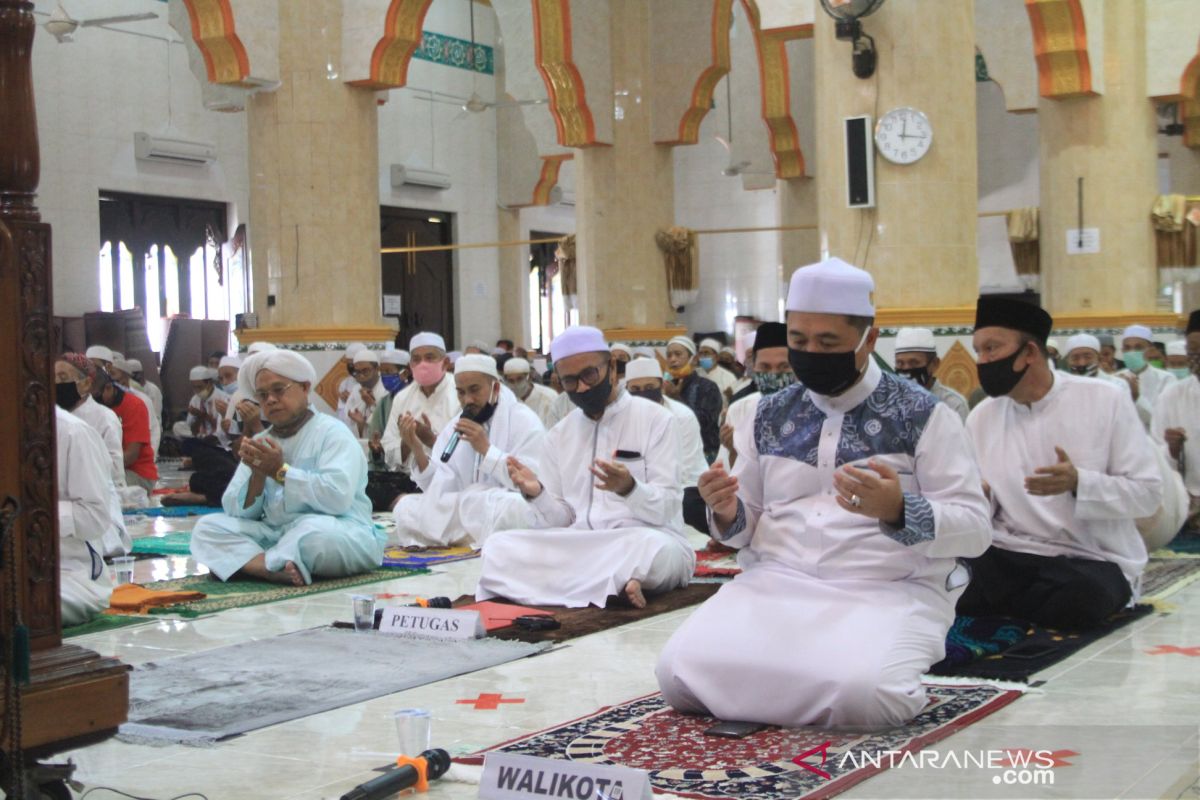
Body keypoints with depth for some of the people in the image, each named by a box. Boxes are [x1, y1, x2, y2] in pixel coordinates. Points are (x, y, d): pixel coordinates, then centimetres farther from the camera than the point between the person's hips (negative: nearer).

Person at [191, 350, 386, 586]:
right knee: (207, 527, -11)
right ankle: (276, 569, -33)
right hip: (275, 535, 6)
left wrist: (280, 471, -14)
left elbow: (338, 497, -20)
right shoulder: (261, 442, 15)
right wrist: (257, 475, -10)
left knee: (313, 530, -39)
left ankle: (254, 563, -15)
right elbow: (237, 511, 8)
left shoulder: (332, 432, -3)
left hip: (338, 533, -6)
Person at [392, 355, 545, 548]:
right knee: (406, 507, -15)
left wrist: (486, 449, -20)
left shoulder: (524, 420, -5)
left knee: (514, 506, -38)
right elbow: (443, 488, 1)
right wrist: (418, 451, -13)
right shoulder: (453, 428, 10)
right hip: (467, 513, 4)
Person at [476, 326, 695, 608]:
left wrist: (629, 488, -28)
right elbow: (561, 520, 10)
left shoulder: (656, 419, 0)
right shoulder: (558, 436, 13)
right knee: (498, 547, -21)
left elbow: (666, 509, -7)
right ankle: (615, 584, -26)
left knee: (654, 548, -40)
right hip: (580, 547, 5)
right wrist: (536, 495, -11)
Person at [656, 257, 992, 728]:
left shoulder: (922, 414, -1)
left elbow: (976, 529, -6)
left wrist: (898, 512, -25)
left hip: (889, 591, -4)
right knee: (681, 672, -21)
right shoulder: (770, 416, 13)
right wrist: (726, 514, -5)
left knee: (862, 691, -36)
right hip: (776, 581, 4)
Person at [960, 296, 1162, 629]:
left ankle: (998, 601, -6)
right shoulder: (981, 417, 6)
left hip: (1092, 560, -2)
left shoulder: (1106, 400, -5)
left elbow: (1148, 492, -7)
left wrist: (1078, 483, -23)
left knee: (1080, 598, -38)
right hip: (1009, 555, 2)